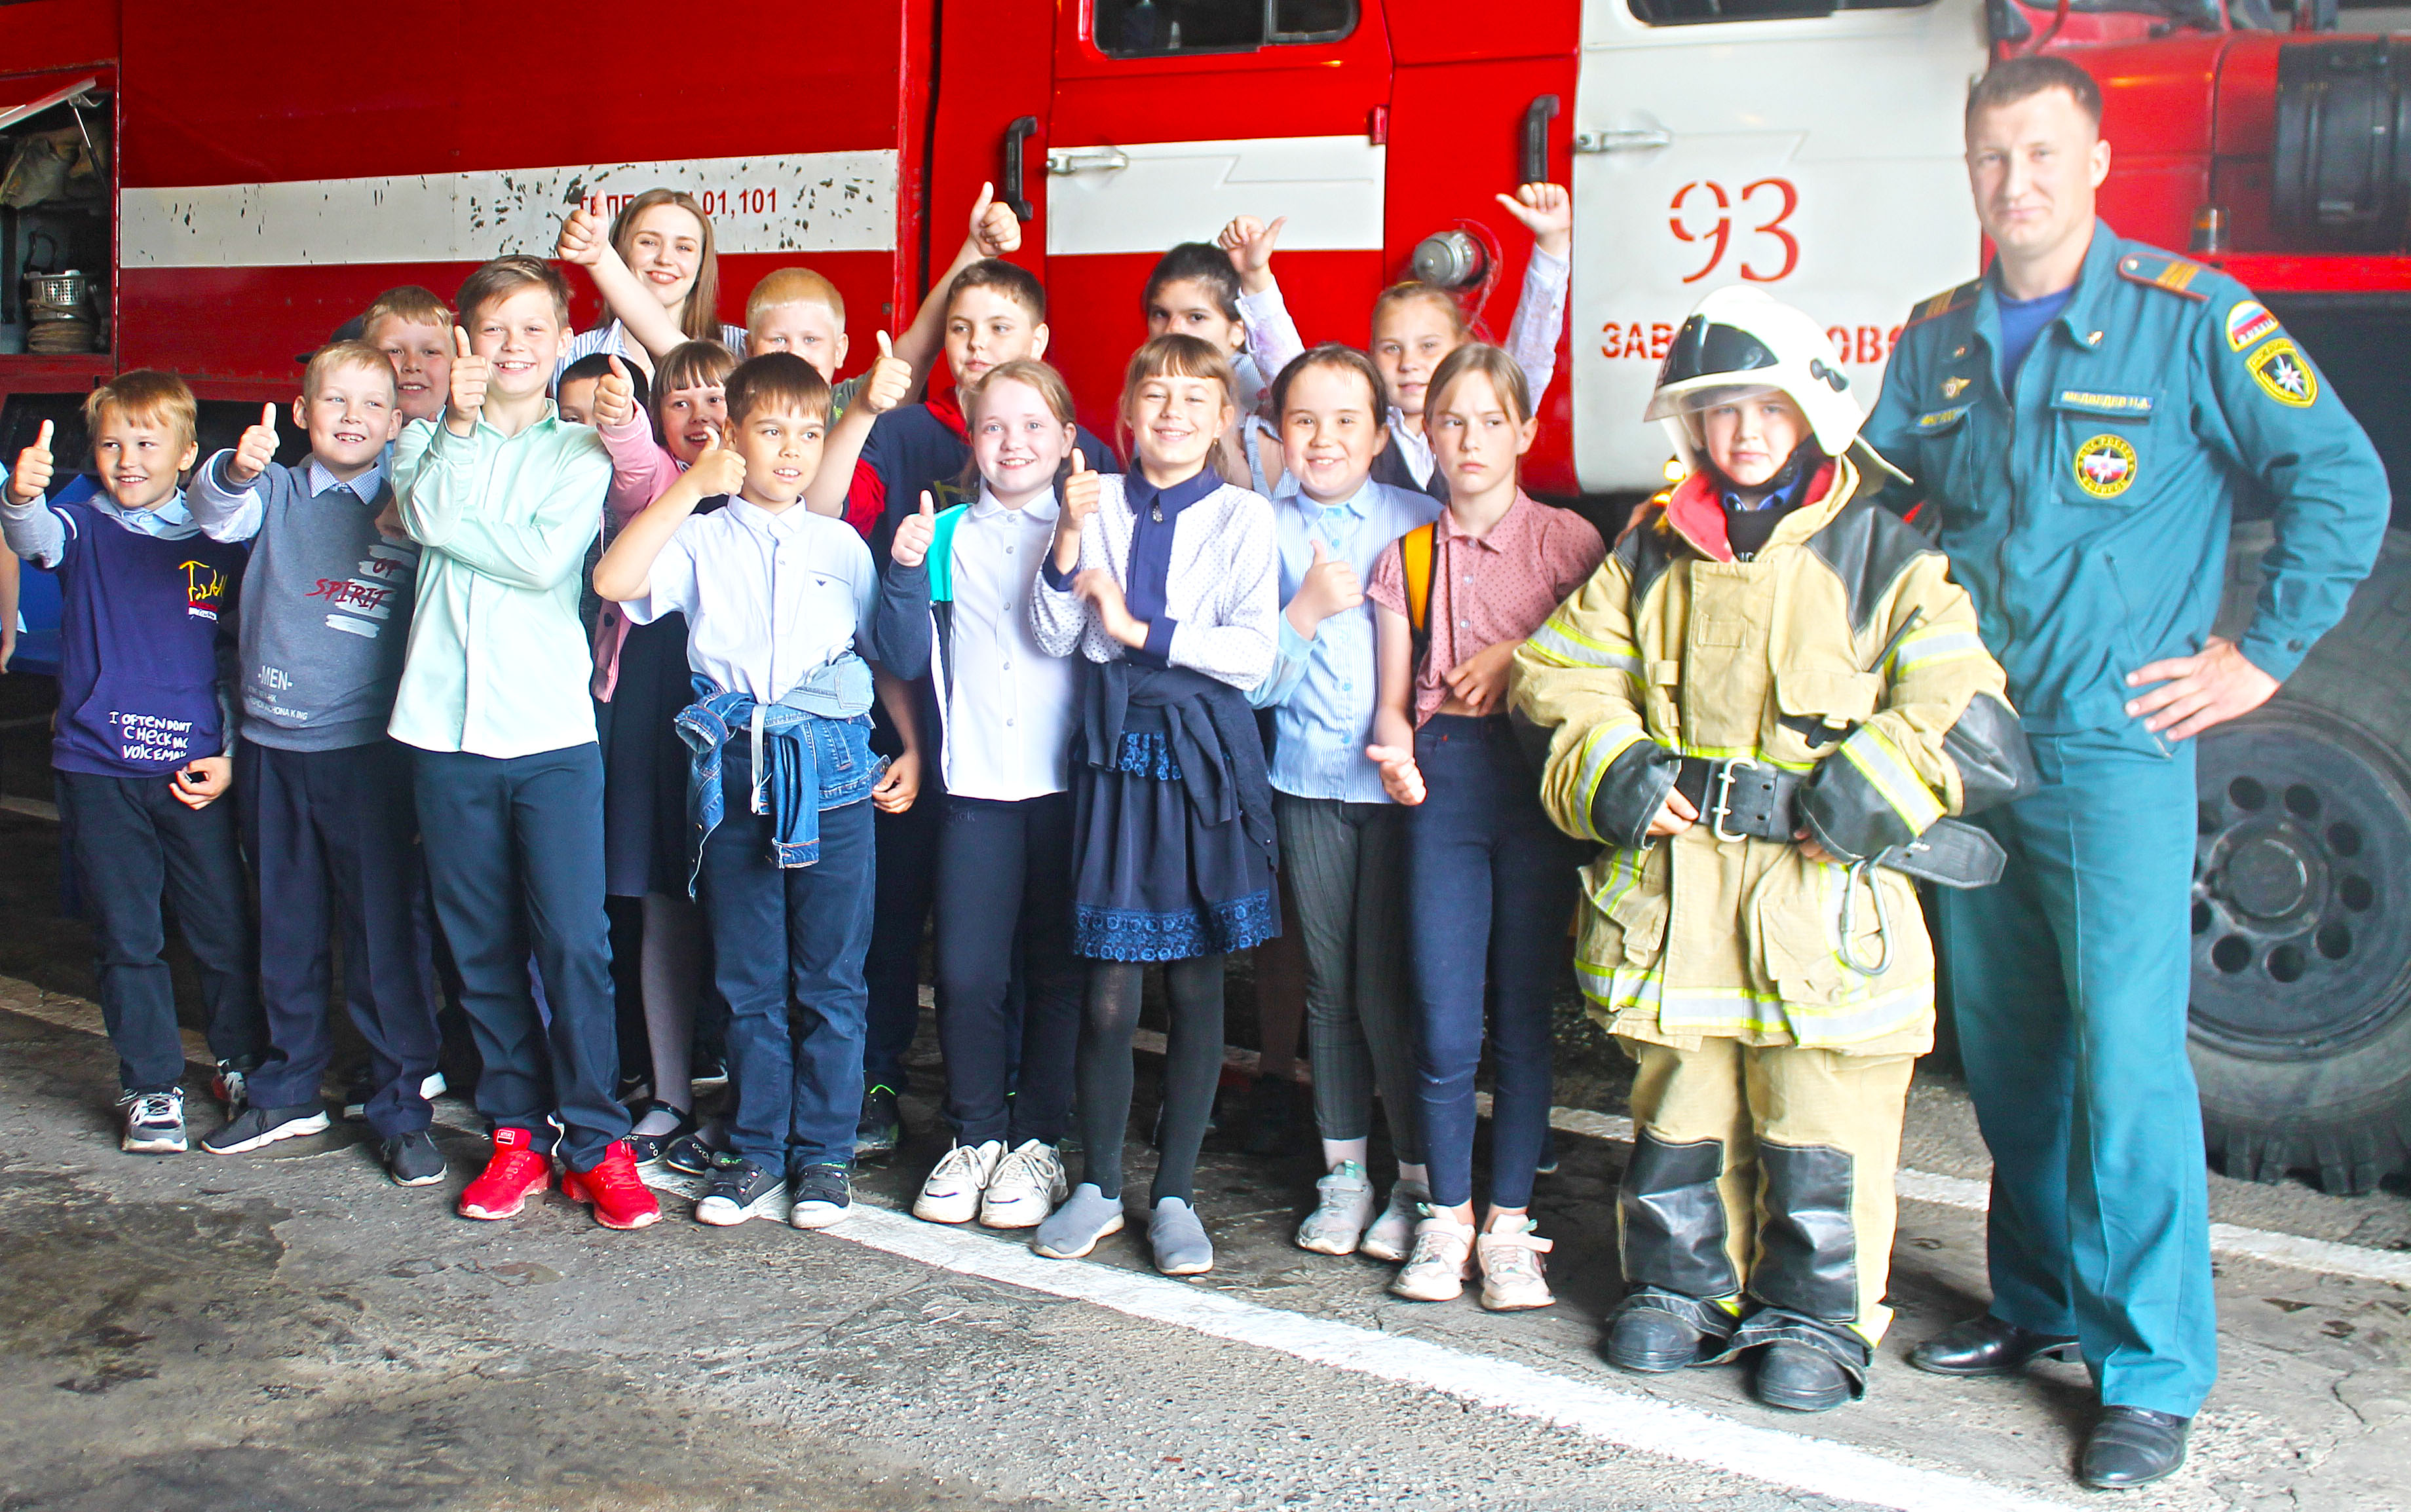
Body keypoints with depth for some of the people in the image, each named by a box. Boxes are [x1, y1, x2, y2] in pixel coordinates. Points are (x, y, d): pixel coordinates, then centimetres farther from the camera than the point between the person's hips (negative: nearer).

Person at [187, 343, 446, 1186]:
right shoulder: (278, 493, 5)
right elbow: (217, 515, -15)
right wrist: (237, 469, -36)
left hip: (369, 747, -3)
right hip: (272, 744, 3)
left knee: (384, 929, -1)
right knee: (285, 929, 14)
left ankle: (402, 1109, 10)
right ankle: (290, 1092, 30)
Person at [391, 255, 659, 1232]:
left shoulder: (579, 450, 6)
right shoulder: (432, 441, 13)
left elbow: (548, 557, -11)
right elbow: (425, 513, -8)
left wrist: (448, 522, -4)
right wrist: (461, 419, -7)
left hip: (551, 729, -2)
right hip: (446, 727, 3)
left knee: (574, 942, -5)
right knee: (482, 945, 8)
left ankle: (595, 1142, 5)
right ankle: (517, 1133, 19)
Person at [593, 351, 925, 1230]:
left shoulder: (842, 546, 11)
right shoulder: (701, 540, 6)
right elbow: (613, 580, -13)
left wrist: (913, 749, 3)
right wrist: (693, 486, -10)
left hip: (831, 772, 0)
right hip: (735, 773, 0)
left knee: (830, 975, 4)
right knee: (748, 977, 8)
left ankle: (824, 1153, 16)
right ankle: (754, 1150, 21)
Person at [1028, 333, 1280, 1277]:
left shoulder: (1241, 518, 1)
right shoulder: (1097, 505, 6)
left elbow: (1253, 653, -8)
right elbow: (1052, 638, 2)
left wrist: (1142, 630, -10)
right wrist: (1068, 539, -10)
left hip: (1203, 751, -1)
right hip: (1115, 746, 1)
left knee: (1196, 984, 5)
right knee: (1109, 992, 2)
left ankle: (1175, 1193, 19)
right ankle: (1098, 1187, 19)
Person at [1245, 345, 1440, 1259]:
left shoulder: (1417, 522, 2)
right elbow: (1255, 682, 1)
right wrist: (1309, 609, -13)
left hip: (1402, 778, -2)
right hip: (1309, 782, 2)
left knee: (1389, 985, -3)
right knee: (1330, 984, 9)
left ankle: (1420, 1181, 13)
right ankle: (1343, 1174, 23)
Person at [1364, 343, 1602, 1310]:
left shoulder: (1567, 541, 2)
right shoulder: (1406, 559, 12)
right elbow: (1394, 699, 11)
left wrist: (1521, 656, -9)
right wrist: (1395, 748, -10)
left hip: (1539, 777, -2)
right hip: (1443, 780, 2)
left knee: (1522, 1020, 3)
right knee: (1444, 1028, -2)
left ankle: (1508, 1226, 17)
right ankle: (1447, 1219, 17)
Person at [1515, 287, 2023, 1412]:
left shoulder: (1885, 555, -1)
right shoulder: (1654, 552, 10)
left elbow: (1968, 722, -7)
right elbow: (1563, 673, 11)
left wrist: (1848, 797, -17)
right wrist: (1617, 773, -5)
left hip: (1821, 900, -3)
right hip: (1671, 895, 3)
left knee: (1822, 1129, 5)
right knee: (1678, 1113, 13)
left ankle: (1815, 1321, 21)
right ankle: (1680, 1288, 30)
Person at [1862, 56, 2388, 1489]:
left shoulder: (2192, 319, -4)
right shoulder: (1937, 340, 11)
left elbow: (2341, 479, -4)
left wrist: (2264, 652, -5)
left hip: (2115, 754, -5)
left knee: (2125, 1057, -7)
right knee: (2006, 1049, 13)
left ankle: (2154, 1369, 4)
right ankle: (2042, 1304, 28)